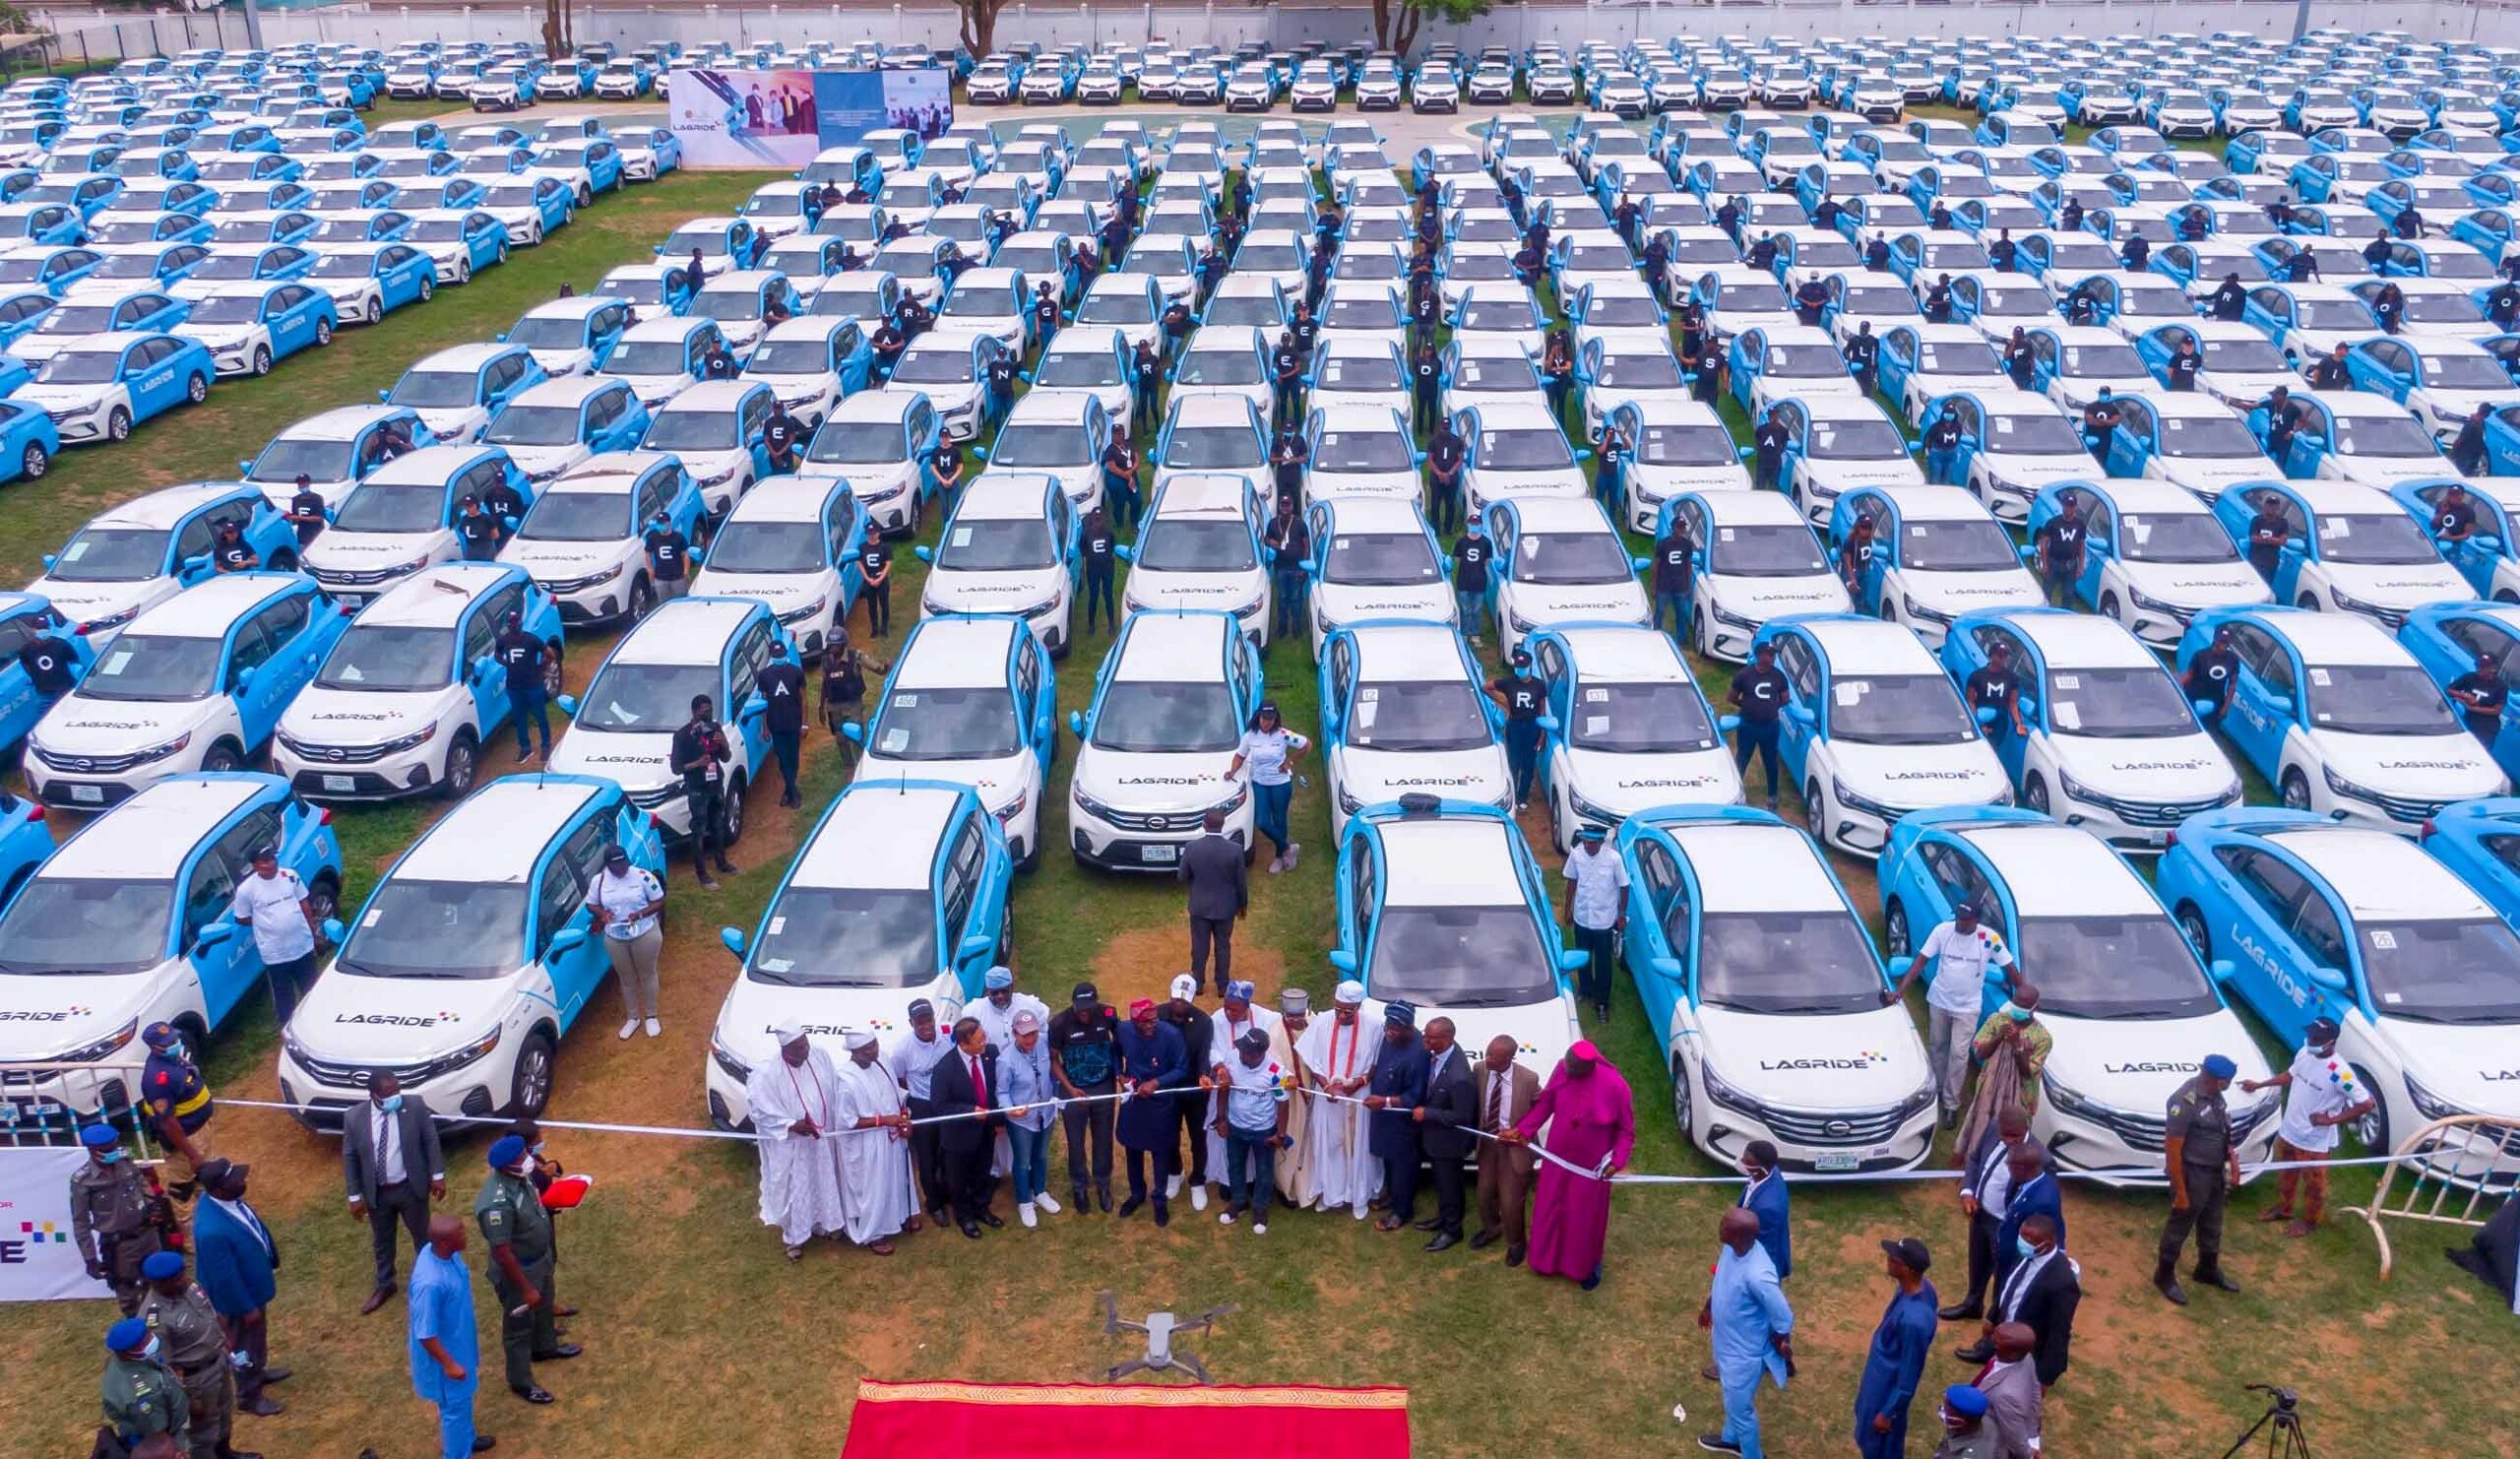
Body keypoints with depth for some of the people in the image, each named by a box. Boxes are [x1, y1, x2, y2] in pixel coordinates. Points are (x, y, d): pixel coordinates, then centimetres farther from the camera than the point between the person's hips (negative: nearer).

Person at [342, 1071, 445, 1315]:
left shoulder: (415, 1105, -18)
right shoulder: (354, 1117, -16)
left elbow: (430, 1140, -6)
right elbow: (349, 1157, -5)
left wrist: (437, 1175, -6)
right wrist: (354, 1195, -3)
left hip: (411, 1187, -1)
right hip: (377, 1192, 1)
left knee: (423, 1237, 16)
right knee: (381, 1241, 22)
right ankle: (384, 1285, 45)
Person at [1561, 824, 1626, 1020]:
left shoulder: (1613, 858, -22)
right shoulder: (1575, 855, -14)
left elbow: (1624, 887, -8)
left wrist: (1622, 914, -2)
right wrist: (1568, 909, 8)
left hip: (1604, 920, -3)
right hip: (1581, 917, 3)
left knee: (1603, 963, 9)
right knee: (1583, 957, 22)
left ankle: (1602, 1002, 24)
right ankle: (1585, 989, 47)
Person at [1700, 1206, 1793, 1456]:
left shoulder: (1757, 1275, -41)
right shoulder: (1732, 1247, -17)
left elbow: (1783, 1318, -28)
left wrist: (1781, 1346, -10)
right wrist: (1708, 1307, 21)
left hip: (1744, 1352, -8)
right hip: (1726, 1340, 8)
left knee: (1740, 1407, 16)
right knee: (1732, 1398, 33)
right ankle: (1731, 1439, 58)